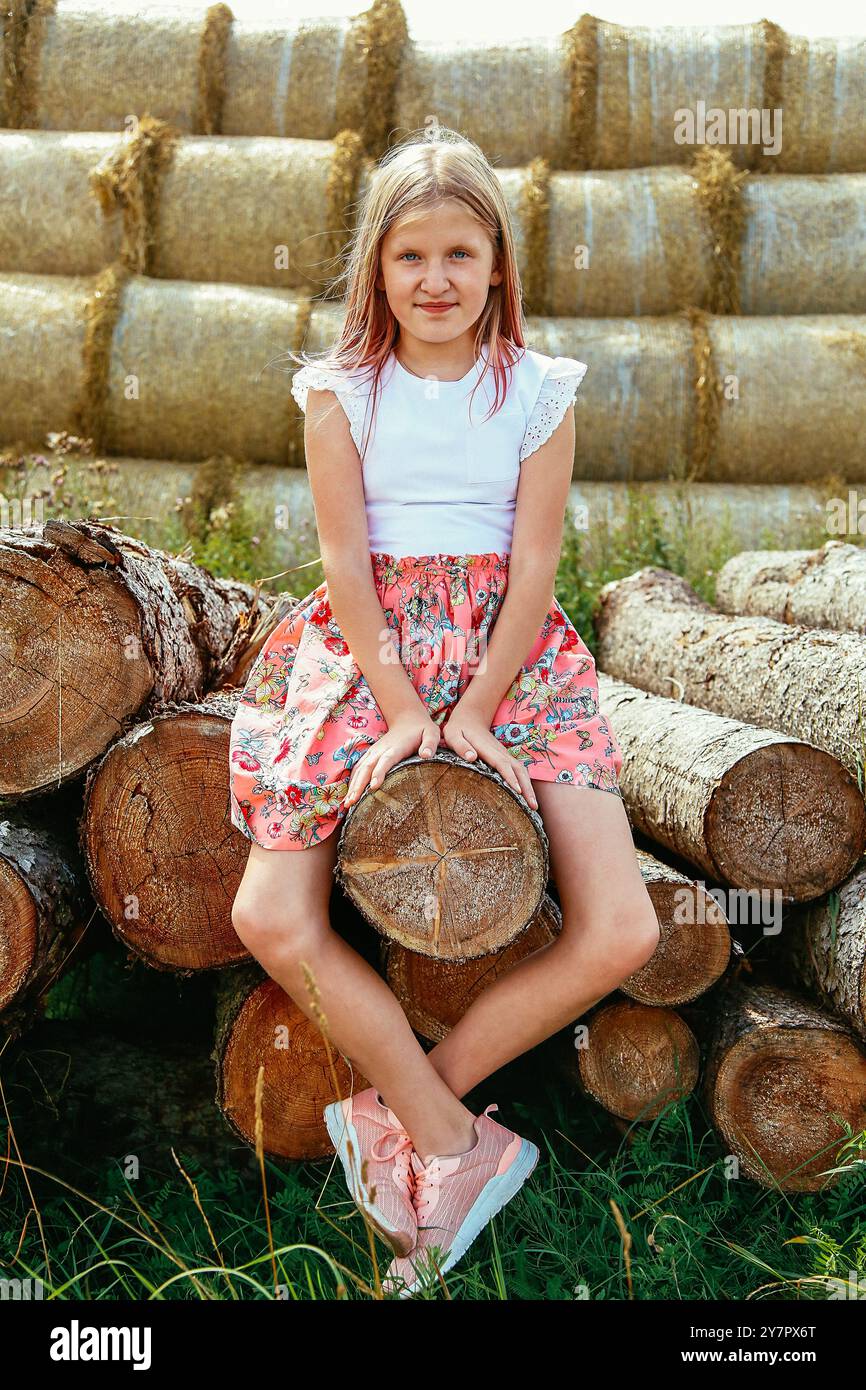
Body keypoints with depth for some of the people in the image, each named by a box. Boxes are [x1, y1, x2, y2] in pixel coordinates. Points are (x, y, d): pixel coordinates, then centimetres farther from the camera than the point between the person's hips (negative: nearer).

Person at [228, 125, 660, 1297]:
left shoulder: (538, 391, 4)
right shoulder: (340, 389, 3)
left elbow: (533, 567, -2)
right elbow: (345, 558, -4)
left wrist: (473, 713, -13)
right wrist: (400, 710, -15)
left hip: (511, 652, 1)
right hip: (365, 648, 0)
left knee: (622, 936, -15)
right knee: (270, 917, -19)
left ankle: (409, 1107, 1)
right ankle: (461, 1147, -6)